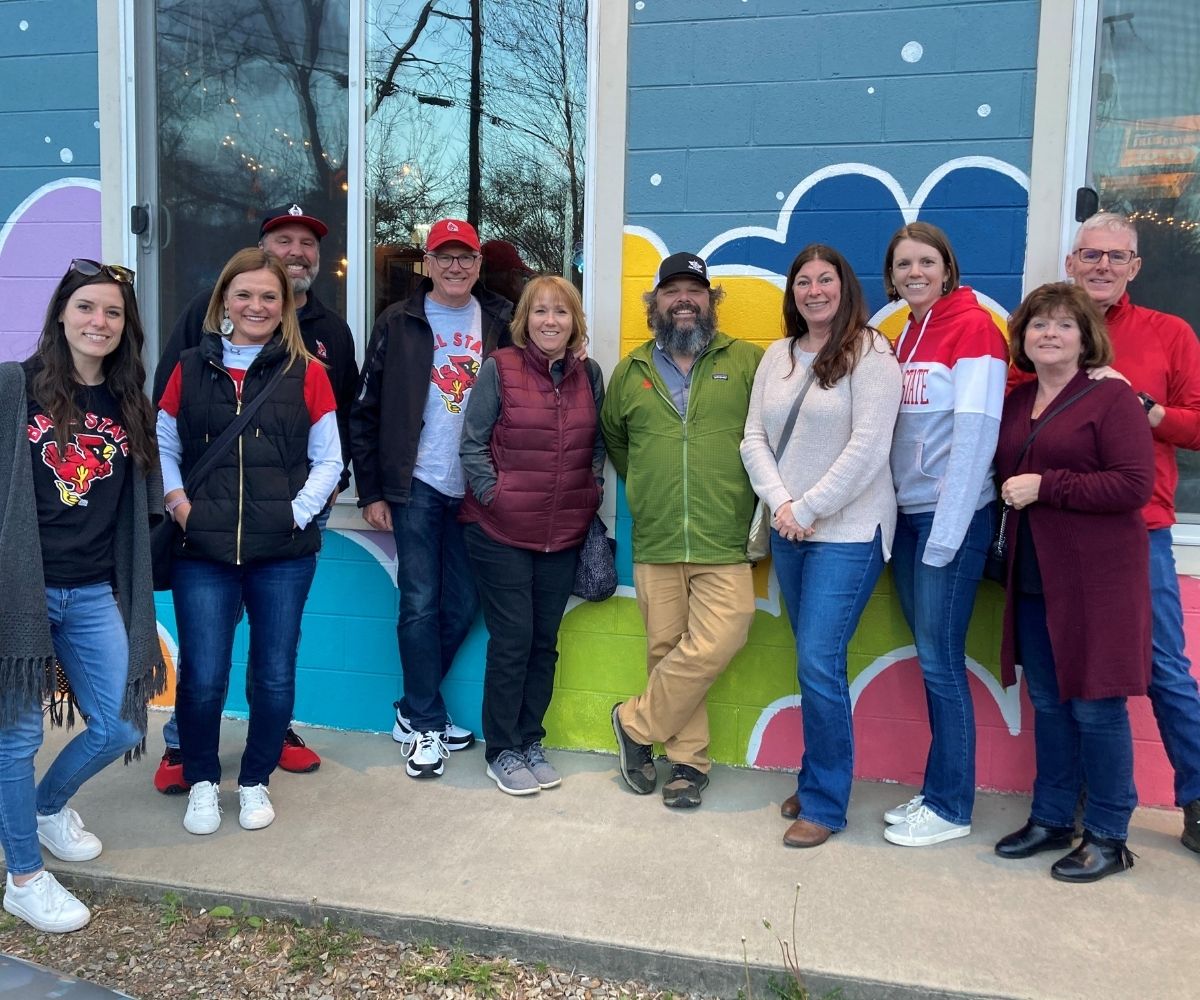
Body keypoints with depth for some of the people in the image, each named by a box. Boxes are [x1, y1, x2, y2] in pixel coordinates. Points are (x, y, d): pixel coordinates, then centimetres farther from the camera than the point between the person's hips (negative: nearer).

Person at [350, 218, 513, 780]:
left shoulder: (500, 322, 8)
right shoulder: (398, 324, 2)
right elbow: (366, 412, 1)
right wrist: (371, 493, -2)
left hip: (476, 489, 3)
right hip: (417, 485, -2)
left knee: (461, 606, 7)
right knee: (421, 603, -1)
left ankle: (415, 711, 25)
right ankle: (425, 724, 14)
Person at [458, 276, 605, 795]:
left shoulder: (590, 375, 8)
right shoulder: (499, 368, -5)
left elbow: (598, 444, 15)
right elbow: (473, 443, -5)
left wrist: (592, 492, 3)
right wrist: (492, 495, -13)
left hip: (564, 534, 4)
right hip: (501, 532, -4)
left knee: (544, 641, 12)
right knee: (512, 640, 0)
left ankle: (530, 742, 27)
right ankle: (501, 752, 16)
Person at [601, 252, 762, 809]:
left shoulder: (746, 362, 3)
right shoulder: (631, 371, 11)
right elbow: (612, 437, 25)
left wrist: (761, 498, 0)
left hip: (725, 544, -2)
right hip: (655, 543, 2)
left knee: (712, 646, -12)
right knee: (667, 651, 6)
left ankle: (636, 722, 11)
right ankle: (688, 759, 22)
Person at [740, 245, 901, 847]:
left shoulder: (870, 353, -6)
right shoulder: (778, 356, 11)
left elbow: (869, 447, -14)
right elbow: (754, 439, 7)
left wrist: (807, 508, -14)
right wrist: (780, 504, -7)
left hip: (847, 534, -5)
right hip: (788, 534, 6)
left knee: (818, 663, -8)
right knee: (815, 663, 13)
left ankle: (824, 804, 8)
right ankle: (816, 782, 27)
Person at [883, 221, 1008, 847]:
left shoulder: (973, 325, -9)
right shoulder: (905, 335, 14)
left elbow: (976, 433, -15)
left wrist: (945, 533, -17)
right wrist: (894, 514, 5)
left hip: (954, 515, -7)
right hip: (907, 514, 7)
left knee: (940, 661, -2)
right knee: (931, 658, 12)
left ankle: (950, 808, 12)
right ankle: (937, 792, 23)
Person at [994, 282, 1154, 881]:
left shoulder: (1111, 397, -8)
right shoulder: (1015, 403, 12)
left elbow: (1134, 485, -16)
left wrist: (1045, 486, -18)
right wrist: (1011, 491, 4)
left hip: (1095, 578, -6)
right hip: (1032, 578, 6)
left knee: (1094, 705, 1)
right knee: (1047, 702, 14)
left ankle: (1107, 837, 17)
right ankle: (1051, 819, 28)